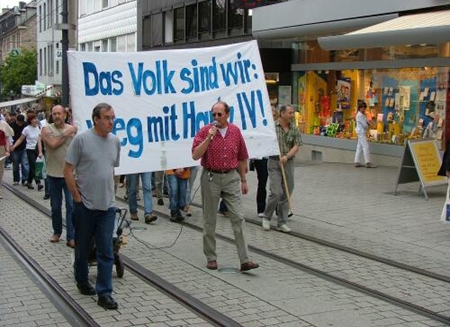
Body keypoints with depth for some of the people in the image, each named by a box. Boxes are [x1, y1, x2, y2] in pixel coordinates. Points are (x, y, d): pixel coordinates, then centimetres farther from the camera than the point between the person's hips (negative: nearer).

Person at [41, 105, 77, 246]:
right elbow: (52, 144, -19)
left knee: (71, 206, -4)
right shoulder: (47, 129, -2)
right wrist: (67, 134, -12)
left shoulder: (73, 129, 2)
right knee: (55, 206, 13)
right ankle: (57, 232, 31)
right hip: (54, 175, 1)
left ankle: (71, 237, 0)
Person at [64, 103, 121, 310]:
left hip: (107, 205, 3)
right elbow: (68, 170, -7)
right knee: (83, 248, 13)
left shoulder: (115, 141, 5)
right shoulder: (81, 139, -10)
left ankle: (104, 293, 7)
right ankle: (82, 281, 34)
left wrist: (109, 192, 12)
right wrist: (77, 197, -8)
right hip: (85, 205, -3)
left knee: (106, 252, 1)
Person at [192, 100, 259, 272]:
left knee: (238, 218, -5)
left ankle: (244, 260, -6)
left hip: (232, 177, 2)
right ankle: (211, 257, 20)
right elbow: (195, 155, -13)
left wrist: (243, 180, 15)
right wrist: (209, 137, -21)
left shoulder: (235, 131, 5)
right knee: (210, 221, 7)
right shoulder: (205, 131, -4)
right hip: (211, 177, -2)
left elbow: (242, 157, 14)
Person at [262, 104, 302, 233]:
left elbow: (296, 146, -1)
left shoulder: (294, 129, 4)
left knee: (286, 194, 5)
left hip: (288, 163, 4)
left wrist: (287, 156, -17)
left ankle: (282, 222, 15)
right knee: (276, 192, -12)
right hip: (274, 162, -4)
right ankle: (266, 217, 10)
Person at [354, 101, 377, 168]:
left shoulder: (362, 115, 17)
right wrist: (367, 126, 4)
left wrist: (368, 123, -6)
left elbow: (366, 122, 16)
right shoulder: (360, 115, -14)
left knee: (359, 147, 10)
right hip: (361, 132, -10)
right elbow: (364, 125, -16)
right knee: (365, 146, -12)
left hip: (362, 132, 10)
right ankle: (368, 162, -15)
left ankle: (357, 162, 11)